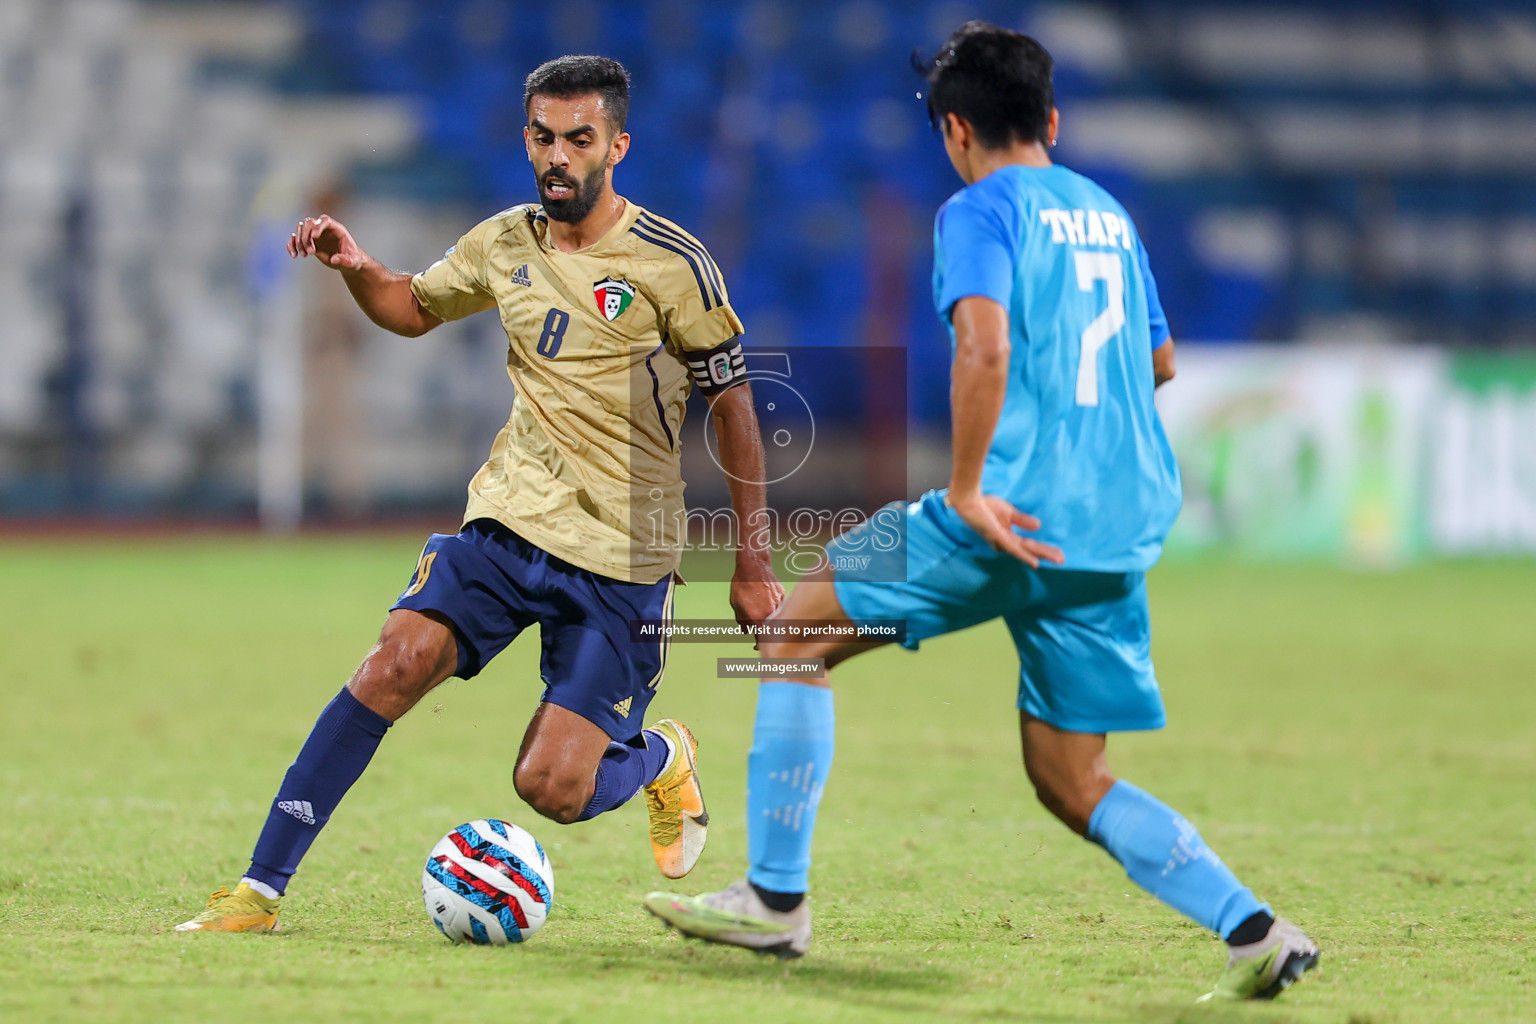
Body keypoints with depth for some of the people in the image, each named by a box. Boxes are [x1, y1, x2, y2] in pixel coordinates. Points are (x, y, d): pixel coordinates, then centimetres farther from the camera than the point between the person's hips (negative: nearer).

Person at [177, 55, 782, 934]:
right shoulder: (507, 243, 5)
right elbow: (414, 309, 24)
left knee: (550, 786, -11)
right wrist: (355, 269, 1)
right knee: (397, 664, -19)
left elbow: (732, 402, -2)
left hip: (621, 558, -4)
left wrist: (754, 560, -1)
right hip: (510, 519, 4)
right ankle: (262, 888, -13)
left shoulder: (671, 263, -9)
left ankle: (661, 759, 25)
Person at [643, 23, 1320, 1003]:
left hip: (1017, 515, -7)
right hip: (1126, 524, 7)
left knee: (796, 629, 7)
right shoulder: (1109, 214, 19)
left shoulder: (981, 211, -4)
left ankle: (775, 900, 6)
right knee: (1071, 781, 14)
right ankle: (1254, 929, -1)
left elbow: (986, 346, -22)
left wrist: (968, 492, -17)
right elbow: (1160, 361, 32)